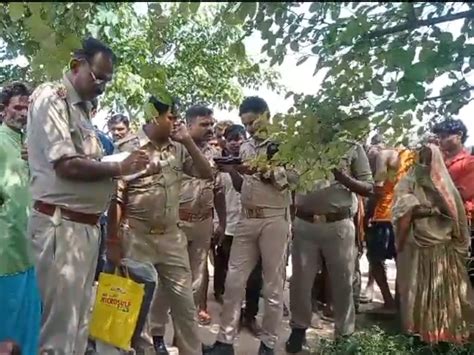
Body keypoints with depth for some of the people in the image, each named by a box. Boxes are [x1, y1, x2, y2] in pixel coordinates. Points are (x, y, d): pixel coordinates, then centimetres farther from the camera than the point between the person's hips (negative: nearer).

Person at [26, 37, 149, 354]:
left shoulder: (83, 108, 15)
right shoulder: (51, 97, -9)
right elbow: (66, 165, -19)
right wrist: (120, 168, -10)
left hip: (87, 224, 9)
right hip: (61, 225, -8)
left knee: (79, 319, 18)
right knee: (60, 325, 1)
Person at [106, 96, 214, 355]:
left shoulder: (178, 148, 6)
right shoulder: (128, 147, -8)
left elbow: (207, 174, 4)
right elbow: (115, 198, -9)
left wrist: (188, 141, -5)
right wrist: (112, 242, -10)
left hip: (172, 237, 4)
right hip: (136, 237, -4)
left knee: (184, 301, 10)